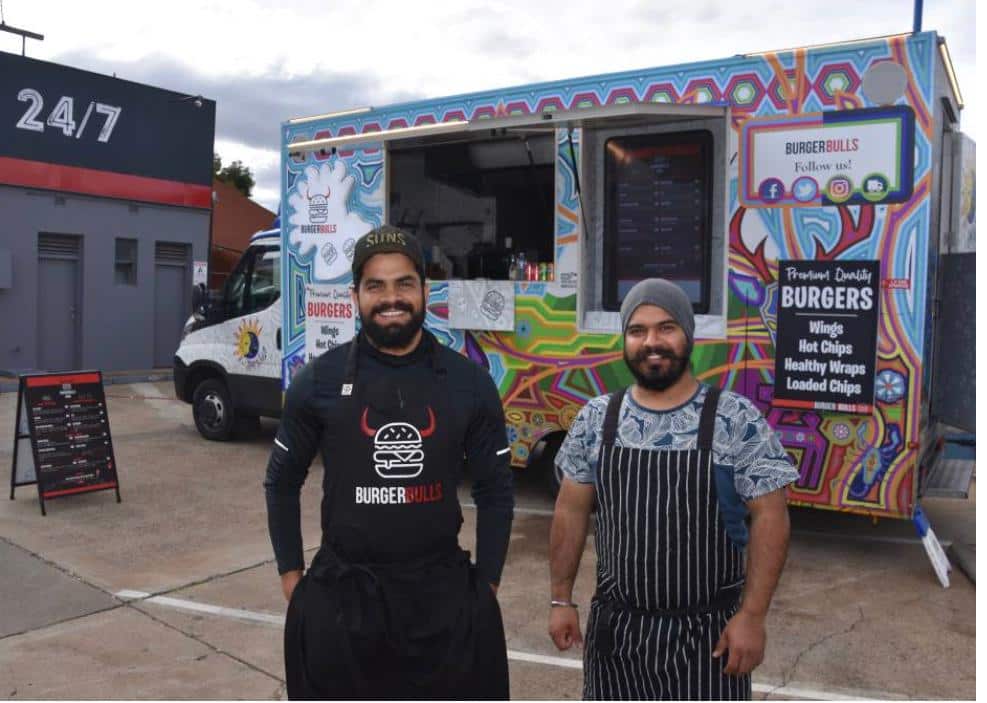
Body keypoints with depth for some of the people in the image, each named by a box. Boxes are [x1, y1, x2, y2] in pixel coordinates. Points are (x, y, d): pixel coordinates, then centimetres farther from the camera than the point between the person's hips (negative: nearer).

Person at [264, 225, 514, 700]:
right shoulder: (319, 380, -5)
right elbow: (282, 482, 6)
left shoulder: (469, 383, -4)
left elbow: (495, 491, 4)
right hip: (339, 596, 0)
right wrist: (290, 576, 4)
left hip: (442, 594, 1)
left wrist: (486, 585, 2)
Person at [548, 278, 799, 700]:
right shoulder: (596, 419, -2)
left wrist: (751, 615, -13)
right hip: (616, 625, 3)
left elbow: (769, 517, -10)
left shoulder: (737, 420, -11)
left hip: (706, 629, -2)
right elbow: (571, 511, 4)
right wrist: (561, 599, 4)